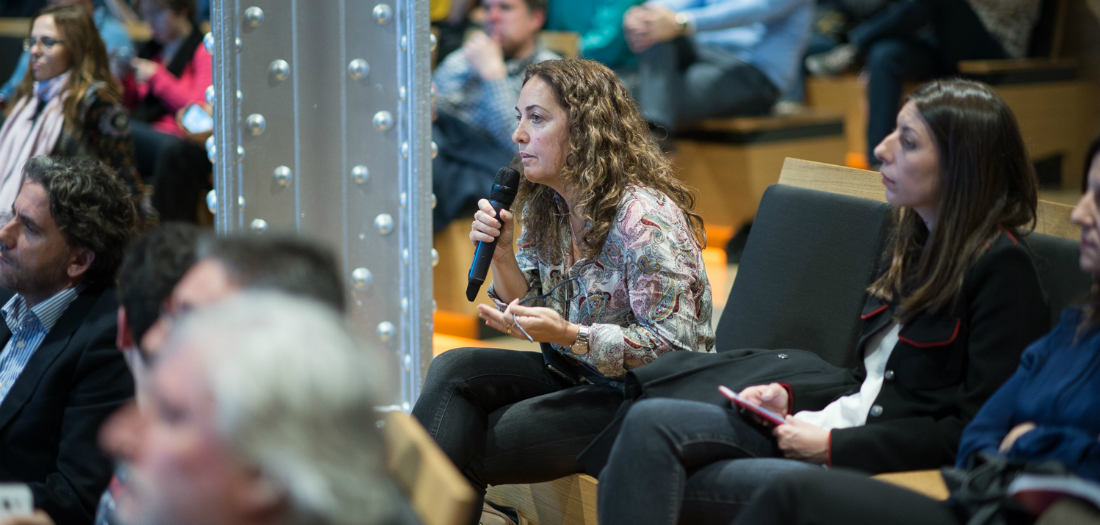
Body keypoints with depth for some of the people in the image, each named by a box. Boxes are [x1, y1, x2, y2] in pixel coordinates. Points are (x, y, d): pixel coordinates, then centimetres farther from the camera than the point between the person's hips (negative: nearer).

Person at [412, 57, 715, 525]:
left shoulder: (645, 221, -22)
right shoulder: (544, 205, 5)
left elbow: (673, 346, -22)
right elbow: (531, 309, 13)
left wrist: (570, 336, -31)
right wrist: (500, 255, -7)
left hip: (645, 399, -8)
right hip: (575, 376, 8)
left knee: (468, 448, -19)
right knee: (453, 371, -15)